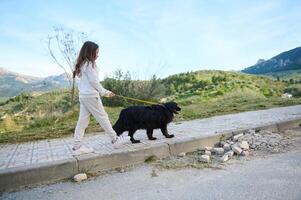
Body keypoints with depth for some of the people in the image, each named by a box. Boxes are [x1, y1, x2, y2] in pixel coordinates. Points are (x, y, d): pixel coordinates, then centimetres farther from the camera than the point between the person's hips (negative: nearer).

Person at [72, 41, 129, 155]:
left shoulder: (82, 64, 16)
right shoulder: (89, 64, -12)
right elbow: (94, 81, -15)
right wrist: (105, 92, -3)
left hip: (83, 95, 9)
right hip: (91, 96, -9)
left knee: (82, 121, 8)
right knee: (103, 118, 1)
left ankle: (77, 147, 10)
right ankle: (115, 140, 13)